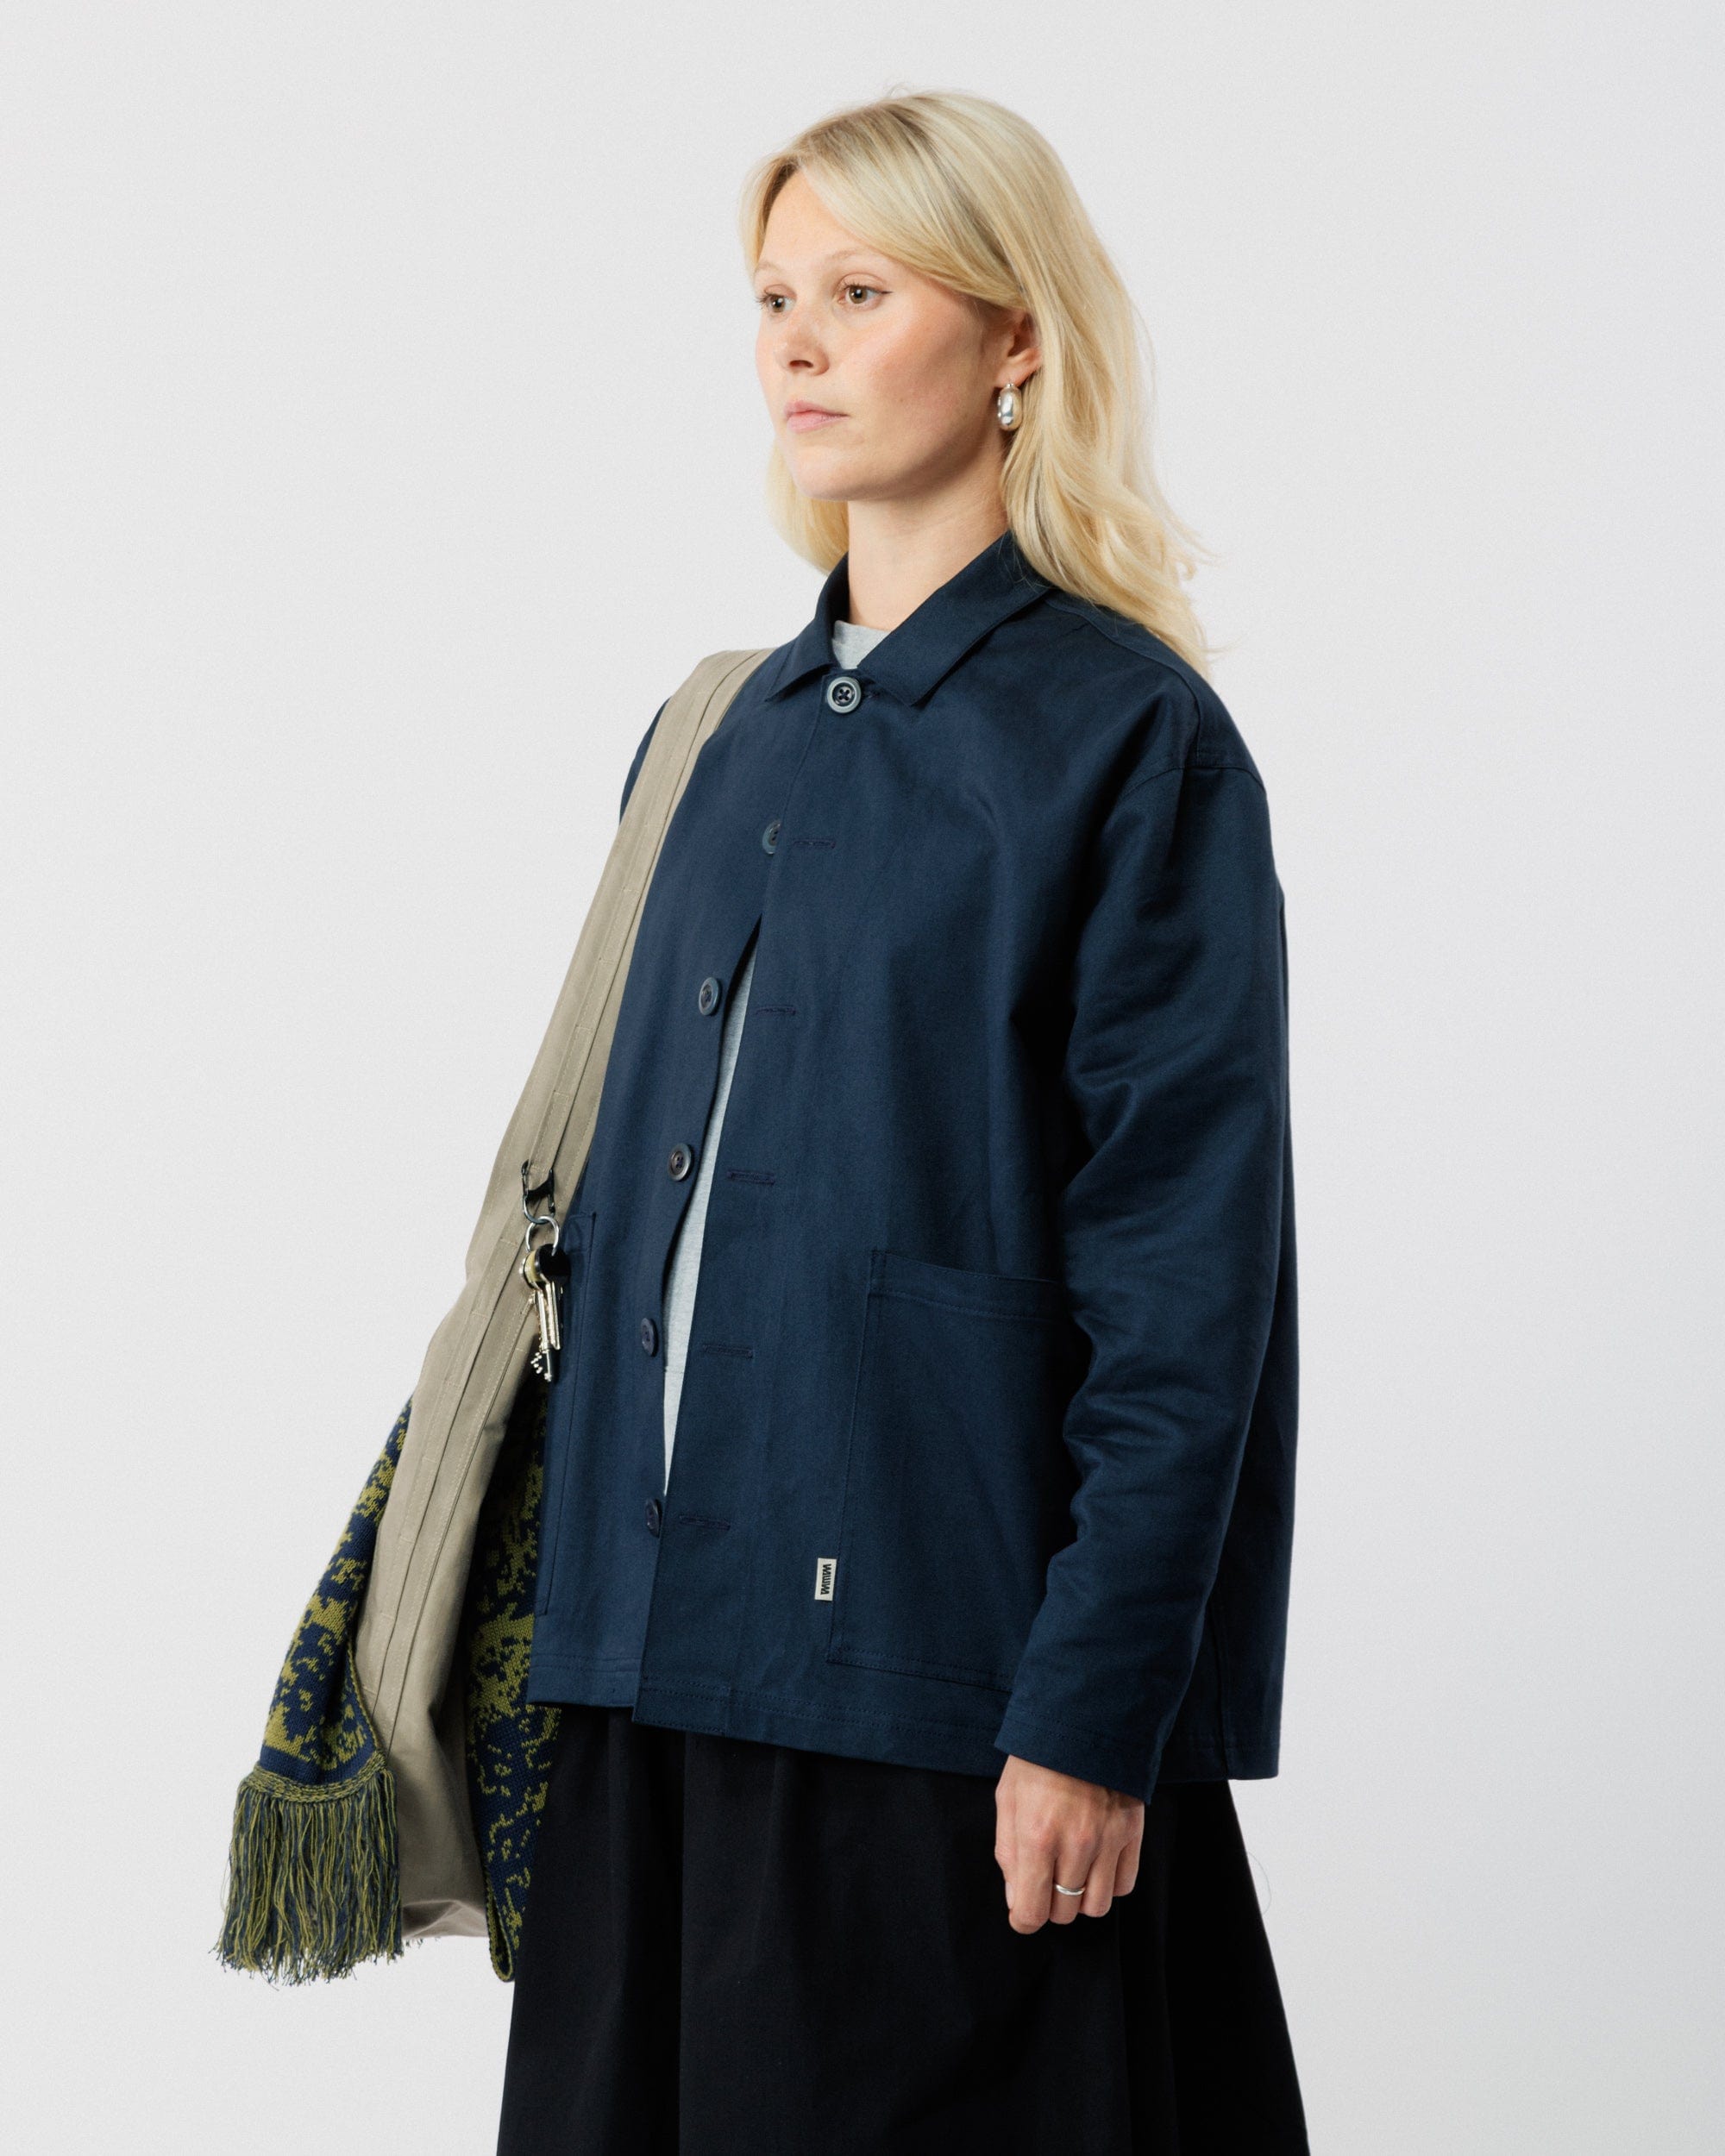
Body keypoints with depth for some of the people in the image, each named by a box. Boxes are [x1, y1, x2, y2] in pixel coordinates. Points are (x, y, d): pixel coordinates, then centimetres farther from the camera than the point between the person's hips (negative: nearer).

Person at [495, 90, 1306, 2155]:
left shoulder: (1131, 741, -8)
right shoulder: (738, 736, 12)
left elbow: (1185, 1273, -12)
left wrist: (1094, 1713, -15)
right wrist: (585, 1592, 11)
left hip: (948, 1658, -6)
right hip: (677, 1635, 6)